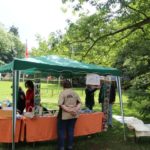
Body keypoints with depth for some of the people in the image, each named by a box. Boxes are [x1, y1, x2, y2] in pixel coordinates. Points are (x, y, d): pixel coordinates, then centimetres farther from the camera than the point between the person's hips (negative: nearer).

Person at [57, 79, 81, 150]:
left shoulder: (63, 93, -10)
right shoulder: (75, 93, 5)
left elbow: (61, 104, -19)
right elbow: (79, 103, 3)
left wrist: (68, 110, -17)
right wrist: (76, 109, -10)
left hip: (64, 115, -5)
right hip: (73, 115, 5)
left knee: (61, 131, 7)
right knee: (70, 131, 14)